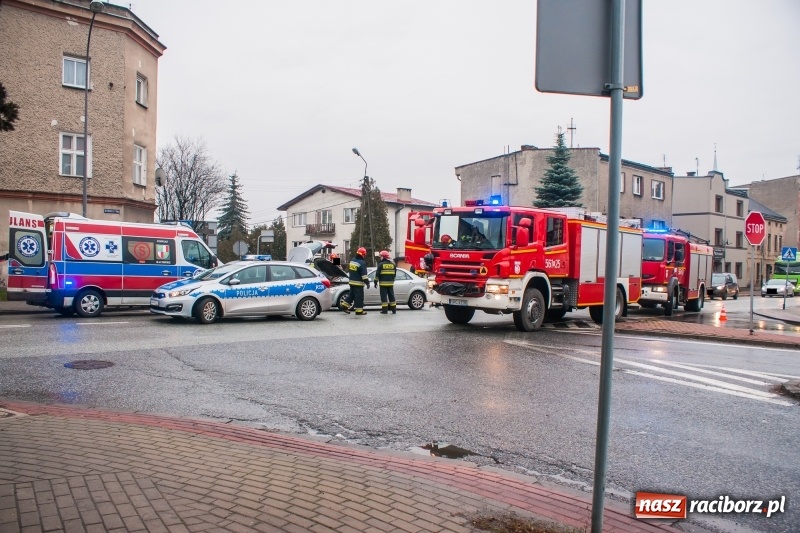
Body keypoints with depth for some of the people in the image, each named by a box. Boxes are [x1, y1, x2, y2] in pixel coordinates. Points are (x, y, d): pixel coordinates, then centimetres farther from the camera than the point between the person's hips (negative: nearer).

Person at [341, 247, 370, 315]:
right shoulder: (362, 263, -17)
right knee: (359, 296, -2)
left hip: (351, 282, 8)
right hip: (358, 283, -8)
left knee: (351, 294, 20)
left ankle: (345, 305, 18)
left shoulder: (352, 261, 8)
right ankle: (359, 310, 0)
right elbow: (364, 274, -19)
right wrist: (367, 283, -15)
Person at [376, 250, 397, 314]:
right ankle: (394, 310, 9)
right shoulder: (393, 264, 8)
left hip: (383, 283, -5)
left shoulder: (381, 264, -8)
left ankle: (384, 310, -4)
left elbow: (377, 274, -9)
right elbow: (395, 274, 15)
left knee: (384, 296, -2)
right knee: (391, 296, 9)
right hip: (391, 283, 5)